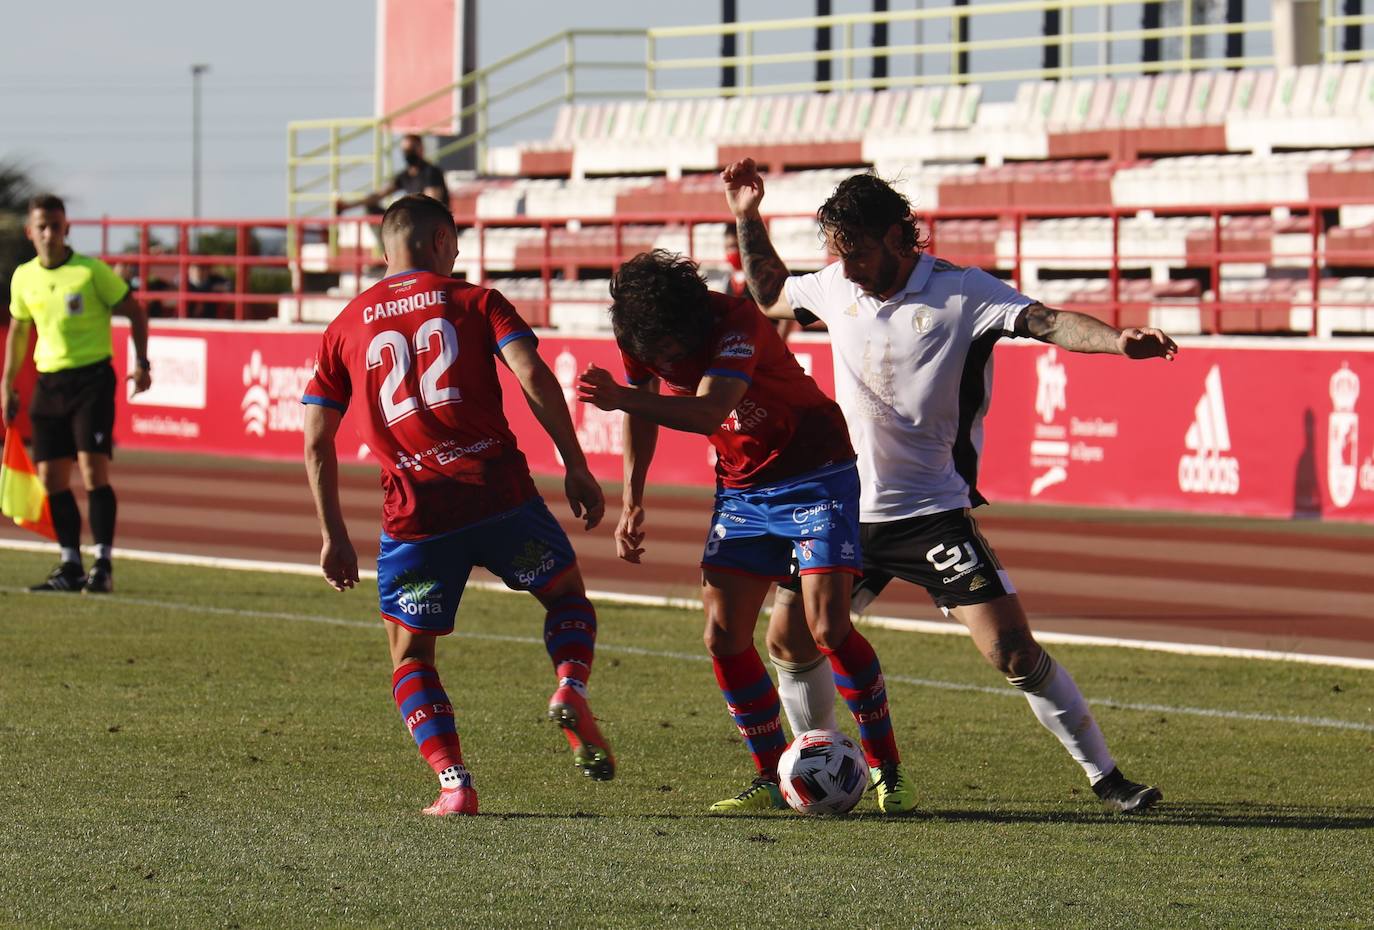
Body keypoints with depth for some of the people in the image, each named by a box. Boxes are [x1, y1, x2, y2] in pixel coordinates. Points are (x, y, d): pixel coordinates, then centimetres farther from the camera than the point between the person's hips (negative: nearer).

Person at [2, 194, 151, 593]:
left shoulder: (92, 271, -8)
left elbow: (135, 312, 0)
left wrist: (142, 362, -7)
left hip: (91, 377, -5)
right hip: (48, 381, 5)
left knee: (92, 469, -14)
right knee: (52, 477, 4)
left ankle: (103, 565, -9)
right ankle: (71, 567, 14)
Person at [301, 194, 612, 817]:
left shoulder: (345, 327, 15)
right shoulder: (473, 301, 9)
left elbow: (316, 441, 11)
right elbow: (533, 377, -6)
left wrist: (333, 534, 17)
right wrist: (576, 469, -2)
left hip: (413, 512, 1)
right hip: (499, 488, -1)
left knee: (410, 659, 14)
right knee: (568, 597, 23)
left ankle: (453, 784, -5)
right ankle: (570, 691, -6)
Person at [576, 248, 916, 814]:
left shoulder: (736, 323, -29)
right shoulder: (640, 333, -9)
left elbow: (709, 412, -43)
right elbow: (643, 414, 10)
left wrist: (621, 399, -53)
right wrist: (632, 501, 5)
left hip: (814, 475, -6)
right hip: (741, 486, 6)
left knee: (828, 628, -17)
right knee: (723, 636, -4)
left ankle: (889, 774, -4)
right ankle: (774, 779, 8)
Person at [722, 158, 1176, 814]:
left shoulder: (963, 293, -13)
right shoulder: (836, 289, 4)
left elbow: (1048, 322, -26)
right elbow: (771, 296, 25)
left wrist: (1120, 339, -44)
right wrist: (747, 218, 14)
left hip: (935, 513, -5)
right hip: (848, 512, 5)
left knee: (1012, 650, -14)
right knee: (789, 638, 8)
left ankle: (1106, 778, -6)